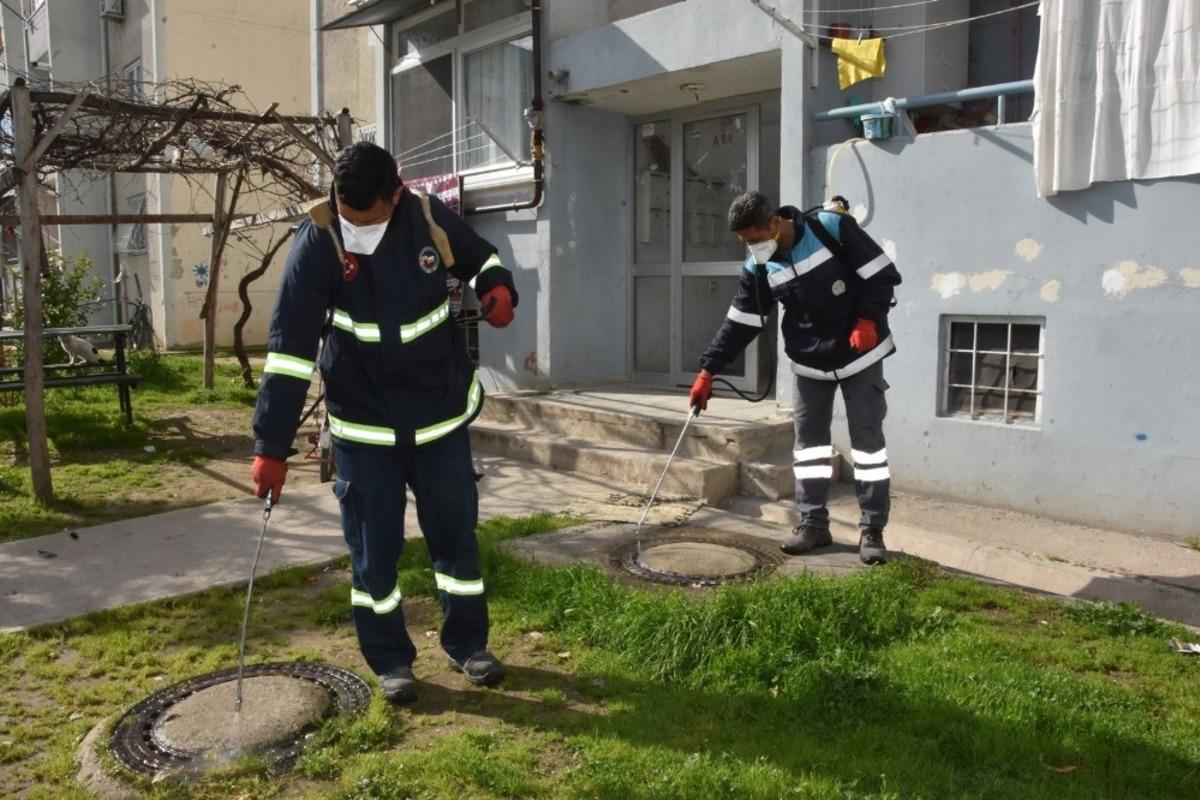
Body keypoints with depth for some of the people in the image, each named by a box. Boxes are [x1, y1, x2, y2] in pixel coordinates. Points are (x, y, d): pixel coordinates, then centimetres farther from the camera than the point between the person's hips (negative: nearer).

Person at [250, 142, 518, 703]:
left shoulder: (430, 218, -10)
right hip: (364, 424, -2)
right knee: (373, 547, 6)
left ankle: (467, 644, 32)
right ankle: (390, 660, 27)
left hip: (442, 410, 2)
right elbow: (290, 347, -20)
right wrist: (272, 446, -23)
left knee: (456, 531, 12)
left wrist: (497, 289, -14)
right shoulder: (318, 242, -17)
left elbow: (481, 259, 11)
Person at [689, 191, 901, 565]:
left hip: (859, 354, -4)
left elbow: (880, 273, -12)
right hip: (810, 363, 4)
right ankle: (813, 523, 15)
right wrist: (708, 370, -5)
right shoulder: (758, 268, -5)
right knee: (809, 438, 5)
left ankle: (872, 529, 6)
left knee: (867, 438, -1)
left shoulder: (832, 228, -18)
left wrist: (868, 320, -22)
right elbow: (740, 323, -1)